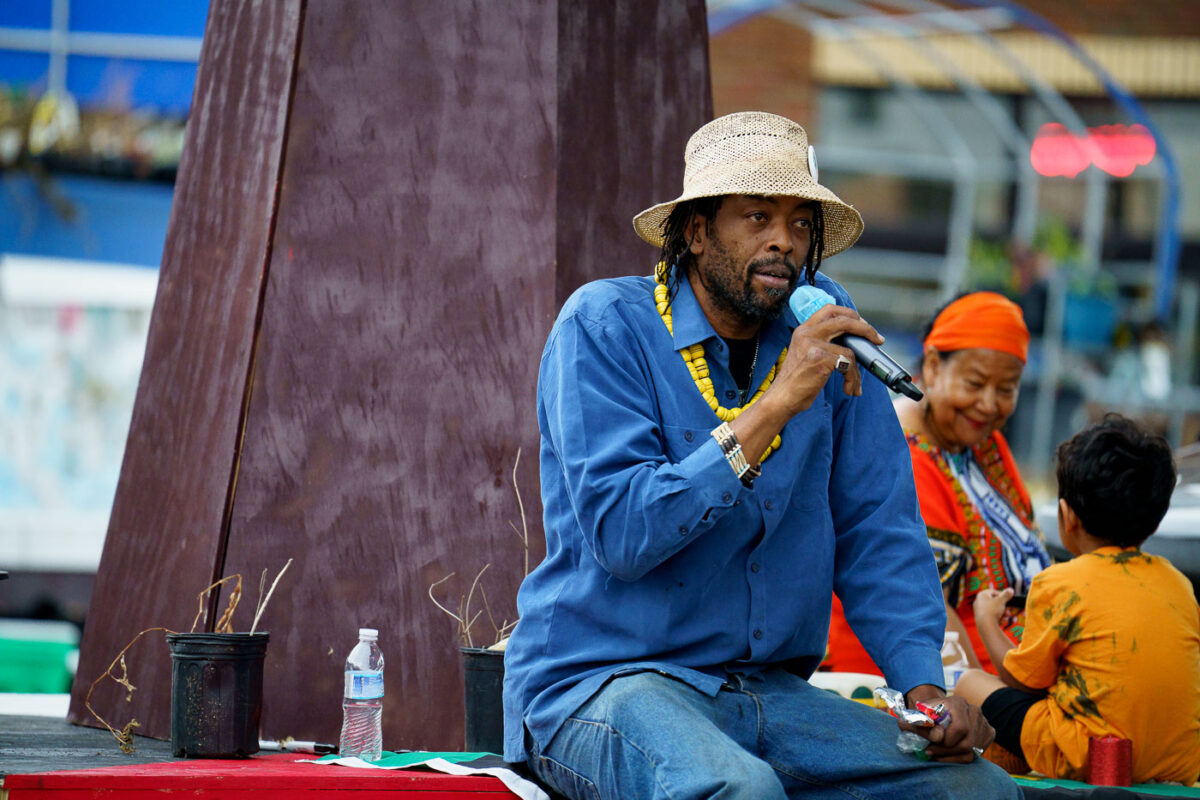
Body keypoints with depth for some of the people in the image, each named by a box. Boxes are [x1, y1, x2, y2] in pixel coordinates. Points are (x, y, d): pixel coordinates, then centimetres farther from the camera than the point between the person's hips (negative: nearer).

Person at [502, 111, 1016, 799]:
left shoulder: (827, 328, 7)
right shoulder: (603, 326, -7)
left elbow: (876, 531, 8)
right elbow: (620, 534, -19)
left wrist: (924, 685, -7)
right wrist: (772, 410, -22)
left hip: (773, 691, 5)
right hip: (596, 684, -5)